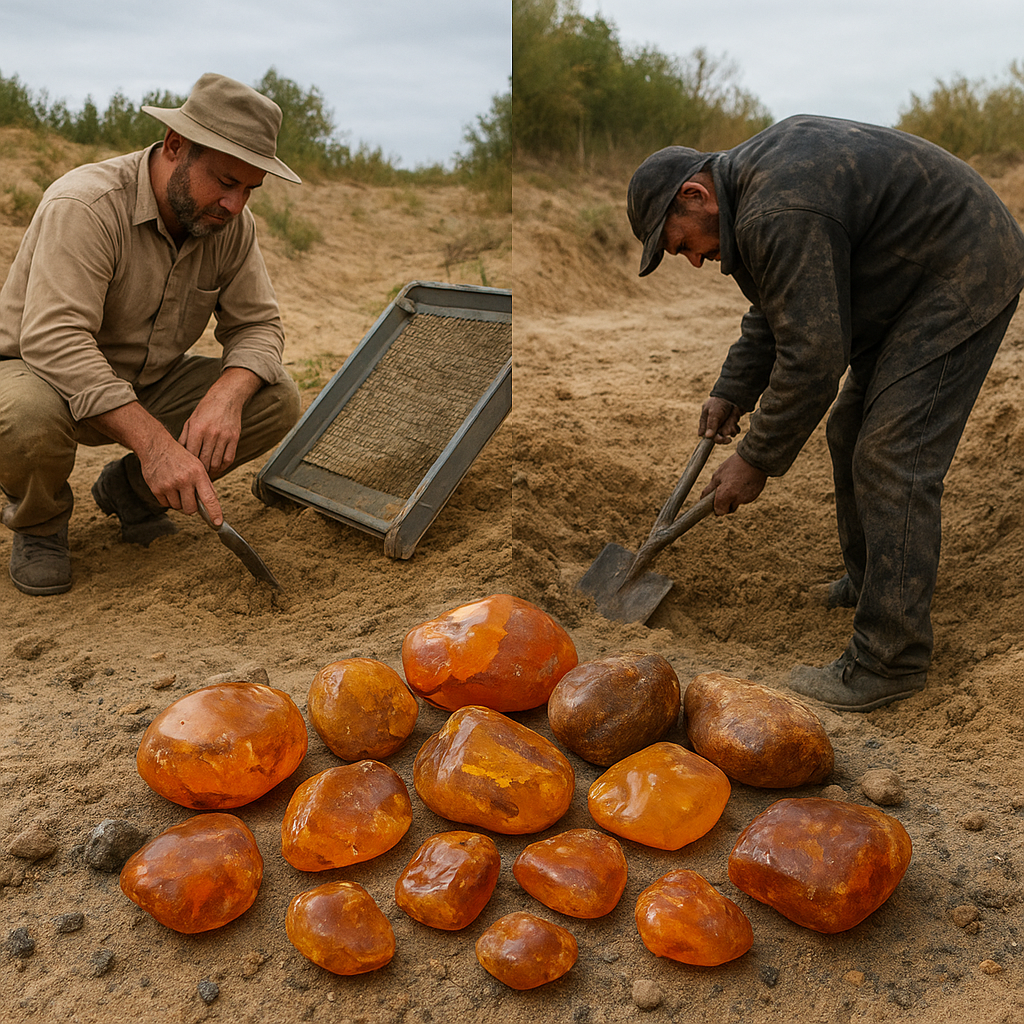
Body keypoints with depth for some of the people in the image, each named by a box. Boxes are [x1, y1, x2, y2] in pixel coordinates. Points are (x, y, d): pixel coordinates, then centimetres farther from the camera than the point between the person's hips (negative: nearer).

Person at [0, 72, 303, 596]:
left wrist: (226, 394, -31)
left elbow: (256, 324, -7)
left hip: (147, 385, 6)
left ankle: (129, 487, 7)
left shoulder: (232, 224, -8)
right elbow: (54, 340, -37)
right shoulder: (86, 204, -28)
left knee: (277, 400, -15)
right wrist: (154, 443, -46)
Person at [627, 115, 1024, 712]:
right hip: (915, 281, 11)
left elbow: (812, 355, -28)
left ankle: (890, 662, -9)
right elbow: (780, 308, 17)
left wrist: (757, 461, -19)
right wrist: (733, 391, 12)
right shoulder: (757, 175, 8)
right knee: (854, 434, 15)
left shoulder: (779, 215, -27)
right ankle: (870, 580, 32)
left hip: (963, 279, -11)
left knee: (893, 459, -14)